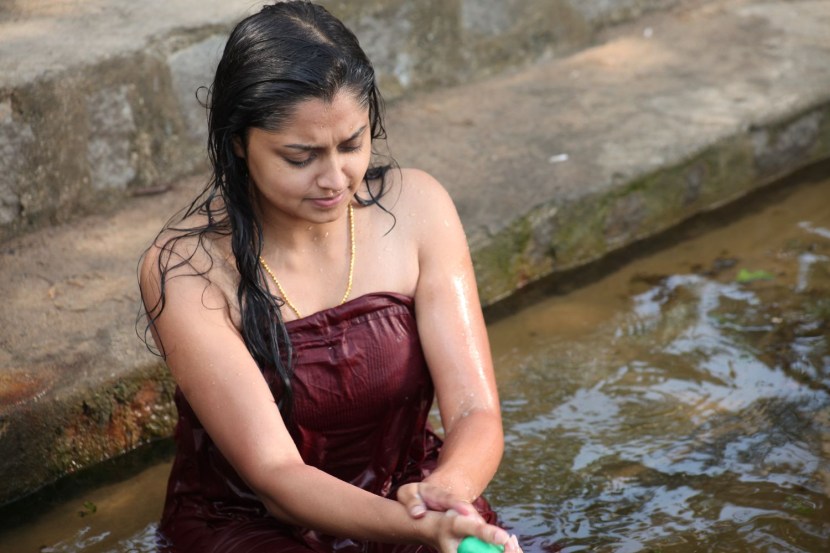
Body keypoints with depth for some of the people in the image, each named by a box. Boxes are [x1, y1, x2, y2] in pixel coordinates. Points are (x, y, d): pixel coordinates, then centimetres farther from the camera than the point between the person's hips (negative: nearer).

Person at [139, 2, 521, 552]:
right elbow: (274, 472, -21)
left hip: (409, 505, 4)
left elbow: (476, 414, -11)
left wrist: (447, 490, -33)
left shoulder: (414, 206, -7)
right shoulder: (185, 270, -17)